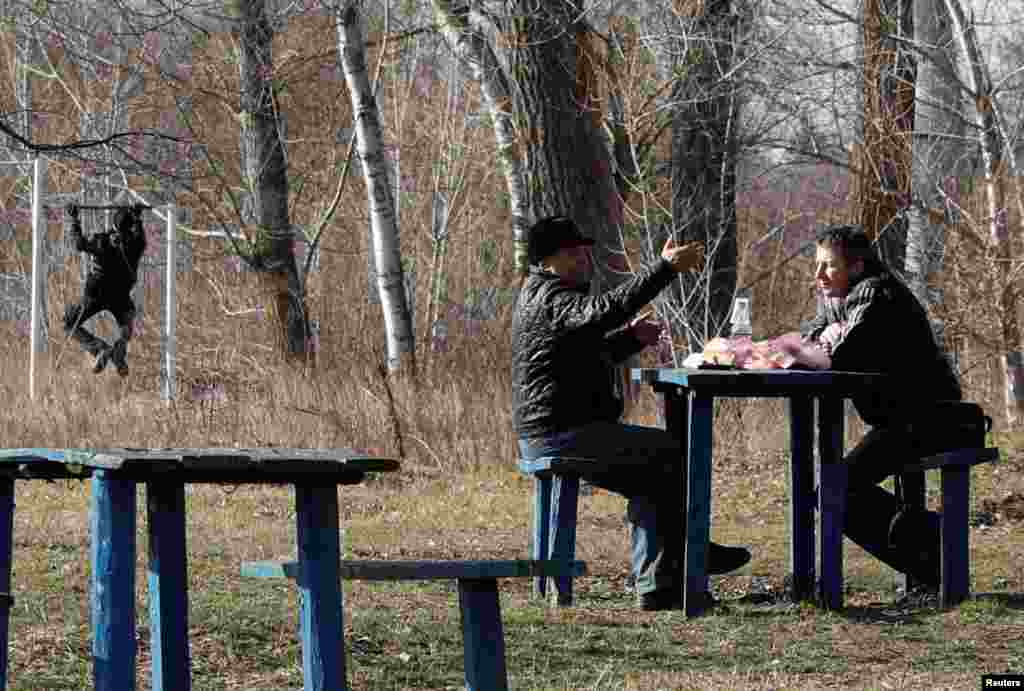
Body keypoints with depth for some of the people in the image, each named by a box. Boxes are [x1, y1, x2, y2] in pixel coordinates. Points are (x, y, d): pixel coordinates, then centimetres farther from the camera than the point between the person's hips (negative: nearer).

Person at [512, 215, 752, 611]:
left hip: (549, 436, 12)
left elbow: (590, 354, 29)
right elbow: (605, 309, -34)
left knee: (653, 479, 16)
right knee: (671, 452, -8)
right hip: (562, 433, -12)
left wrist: (631, 338, 9)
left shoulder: (543, 294, 22)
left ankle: (654, 586, 10)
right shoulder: (548, 297, -14)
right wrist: (665, 268, -34)